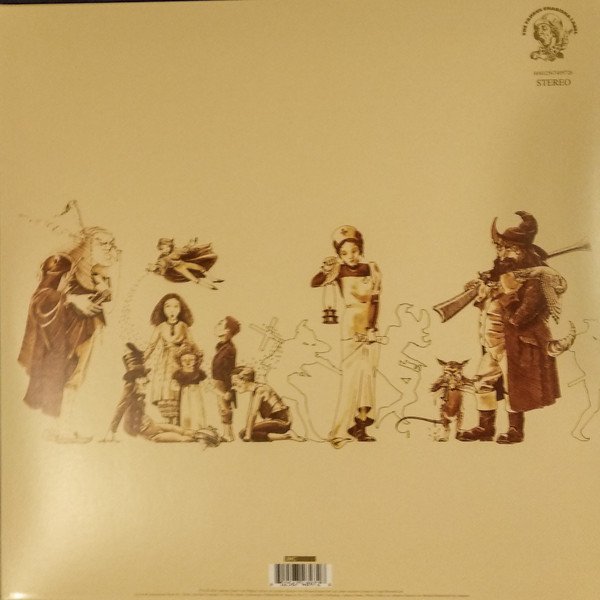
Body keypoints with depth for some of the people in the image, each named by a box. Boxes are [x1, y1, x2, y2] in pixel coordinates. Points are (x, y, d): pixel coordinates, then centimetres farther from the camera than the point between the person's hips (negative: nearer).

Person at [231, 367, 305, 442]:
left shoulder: (260, 390, -18)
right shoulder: (253, 391, 10)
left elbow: (253, 414, -24)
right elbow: (249, 413, 10)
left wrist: (247, 435, -22)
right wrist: (246, 429, 4)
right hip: (272, 420, 10)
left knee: (242, 434, -18)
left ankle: (286, 435, -18)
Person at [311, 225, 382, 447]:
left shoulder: (372, 269, 2)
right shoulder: (339, 271, -7)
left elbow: (376, 301, 4)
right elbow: (314, 283, -21)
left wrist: (371, 326, -4)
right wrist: (324, 271, -39)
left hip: (371, 328, 4)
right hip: (351, 329, -4)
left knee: (368, 374, 4)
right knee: (352, 376, -8)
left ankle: (360, 426, 12)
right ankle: (340, 430, -2)